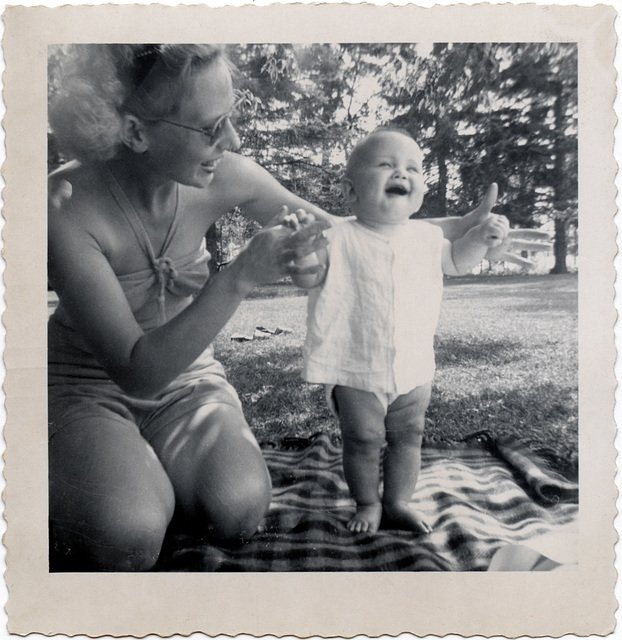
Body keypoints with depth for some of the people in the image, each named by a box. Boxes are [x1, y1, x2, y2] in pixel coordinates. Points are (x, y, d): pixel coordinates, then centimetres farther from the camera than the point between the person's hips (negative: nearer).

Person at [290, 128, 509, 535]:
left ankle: (399, 502, 34)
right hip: (356, 368, -4)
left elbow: (455, 262, 19)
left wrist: (481, 237, 2)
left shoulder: (426, 236, 4)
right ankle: (367, 503, 31)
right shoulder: (341, 237, -9)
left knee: (408, 436, 14)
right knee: (362, 439, 6)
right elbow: (310, 277, -13)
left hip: (414, 368, 4)